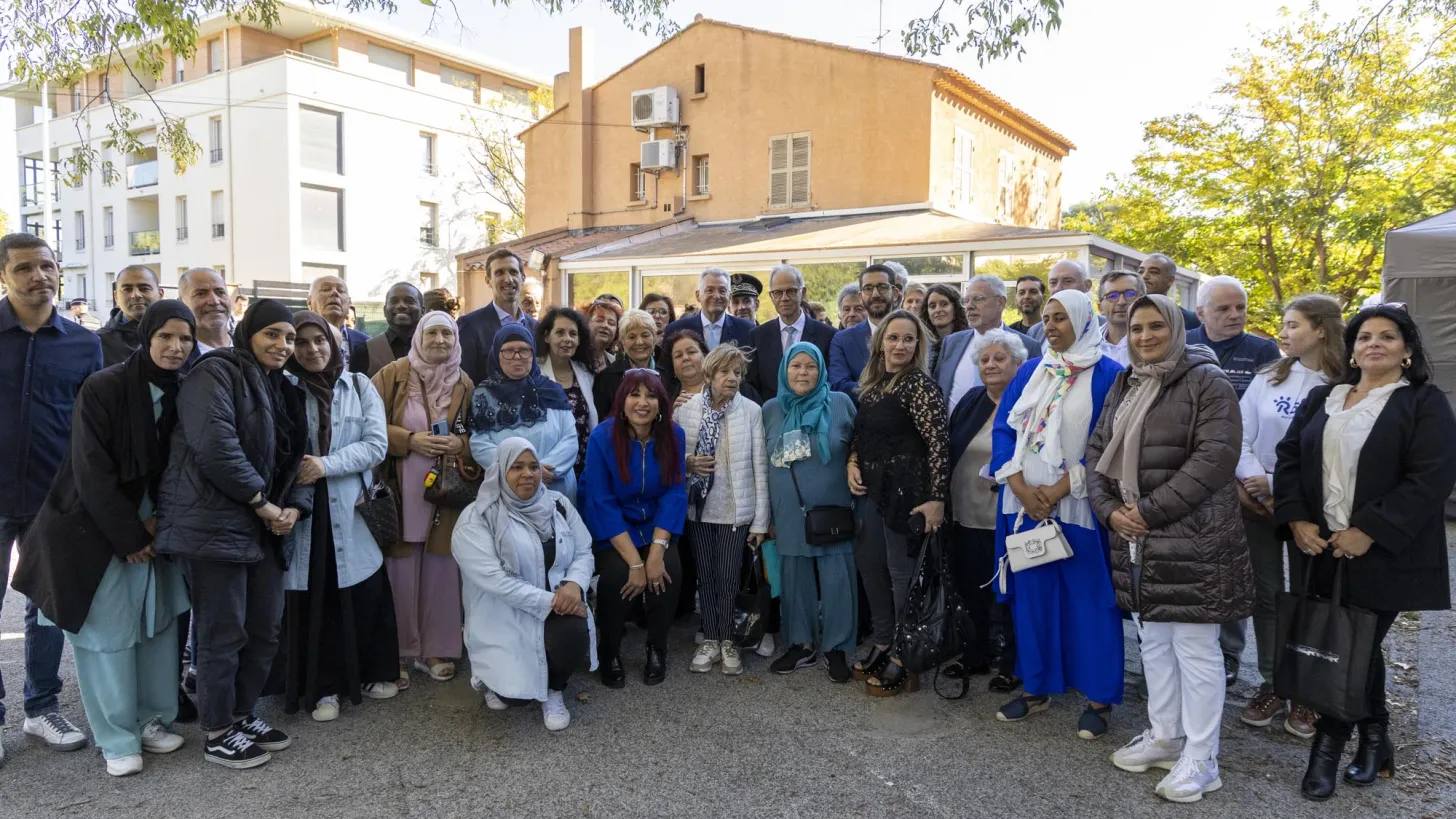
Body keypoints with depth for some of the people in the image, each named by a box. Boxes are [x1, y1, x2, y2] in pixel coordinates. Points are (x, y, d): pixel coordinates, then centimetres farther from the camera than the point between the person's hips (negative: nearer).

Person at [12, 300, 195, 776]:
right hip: (97, 529, -5)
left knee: (159, 621, 7)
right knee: (108, 629, 0)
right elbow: (92, 473, -17)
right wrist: (128, 537, -15)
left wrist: (158, 520, -8)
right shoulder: (102, 389, -16)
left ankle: (152, 720, 21)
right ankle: (117, 739, 11)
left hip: (152, 526, 5)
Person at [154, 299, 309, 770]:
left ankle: (243, 714, 30)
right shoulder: (217, 373, -8)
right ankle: (218, 734, 14)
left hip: (263, 529, 9)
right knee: (223, 634, 0)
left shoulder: (281, 391, 19)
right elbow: (216, 446, -21)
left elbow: (294, 459, 18)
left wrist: (294, 507, -1)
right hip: (213, 524, -8)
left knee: (266, 629, 13)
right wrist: (262, 502, -15)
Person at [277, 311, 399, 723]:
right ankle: (322, 687, 16)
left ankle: (368, 673, 24)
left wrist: (327, 465, -14)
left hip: (352, 508, 1)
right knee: (310, 597, 3)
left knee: (365, 592, 5)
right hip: (302, 508, -1)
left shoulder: (360, 386, 6)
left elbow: (376, 444, -2)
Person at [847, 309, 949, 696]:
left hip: (905, 490, -8)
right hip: (873, 489, 8)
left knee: (903, 572, 1)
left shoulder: (920, 385, -12)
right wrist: (852, 462, 1)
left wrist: (936, 498, -22)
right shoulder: (872, 384, 11)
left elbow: (939, 443, -18)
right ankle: (882, 646, 30)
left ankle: (905, 661, 15)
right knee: (871, 565, 14)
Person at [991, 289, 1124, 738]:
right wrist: (1019, 487, -8)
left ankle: (1099, 697, 15)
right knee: (1031, 593, 10)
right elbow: (1003, 428, 6)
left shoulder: (1107, 375, -4)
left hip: (1079, 506, -4)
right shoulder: (1030, 371, 10)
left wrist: (1060, 489, -15)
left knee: (1089, 598, 2)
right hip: (1026, 502, 5)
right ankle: (1035, 688, 23)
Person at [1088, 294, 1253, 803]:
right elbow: (1098, 451, 13)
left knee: (1195, 647, 0)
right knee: (1152, 641, 16)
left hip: (1192, 537, -7)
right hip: (1134, 535, 7)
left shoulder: (1207, 383, -7)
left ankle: (1200, 759, 12)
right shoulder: (1124, 386, 14)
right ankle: (1164, 736, 31)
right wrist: (1108, 508, -3)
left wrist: (1151, 510, -18)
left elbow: (1215, 456, -17)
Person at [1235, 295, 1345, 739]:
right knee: (1266, 594, 9)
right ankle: (1270, 685, 22)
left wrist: (1276, 485, -16)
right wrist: (1252, 479, -14)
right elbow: (1241, 435, 0)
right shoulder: (1268, 377, 2)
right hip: (1259, 502, 3)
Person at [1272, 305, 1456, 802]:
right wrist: (1296, 519, -6)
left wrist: (1370, 532, -19)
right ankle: (1373, 738, 28)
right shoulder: (1322, 399, 13)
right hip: (1321, 548, 4)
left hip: (1384, 555, -4)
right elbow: (1289, 456, 9)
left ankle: (1329, 745, 15)